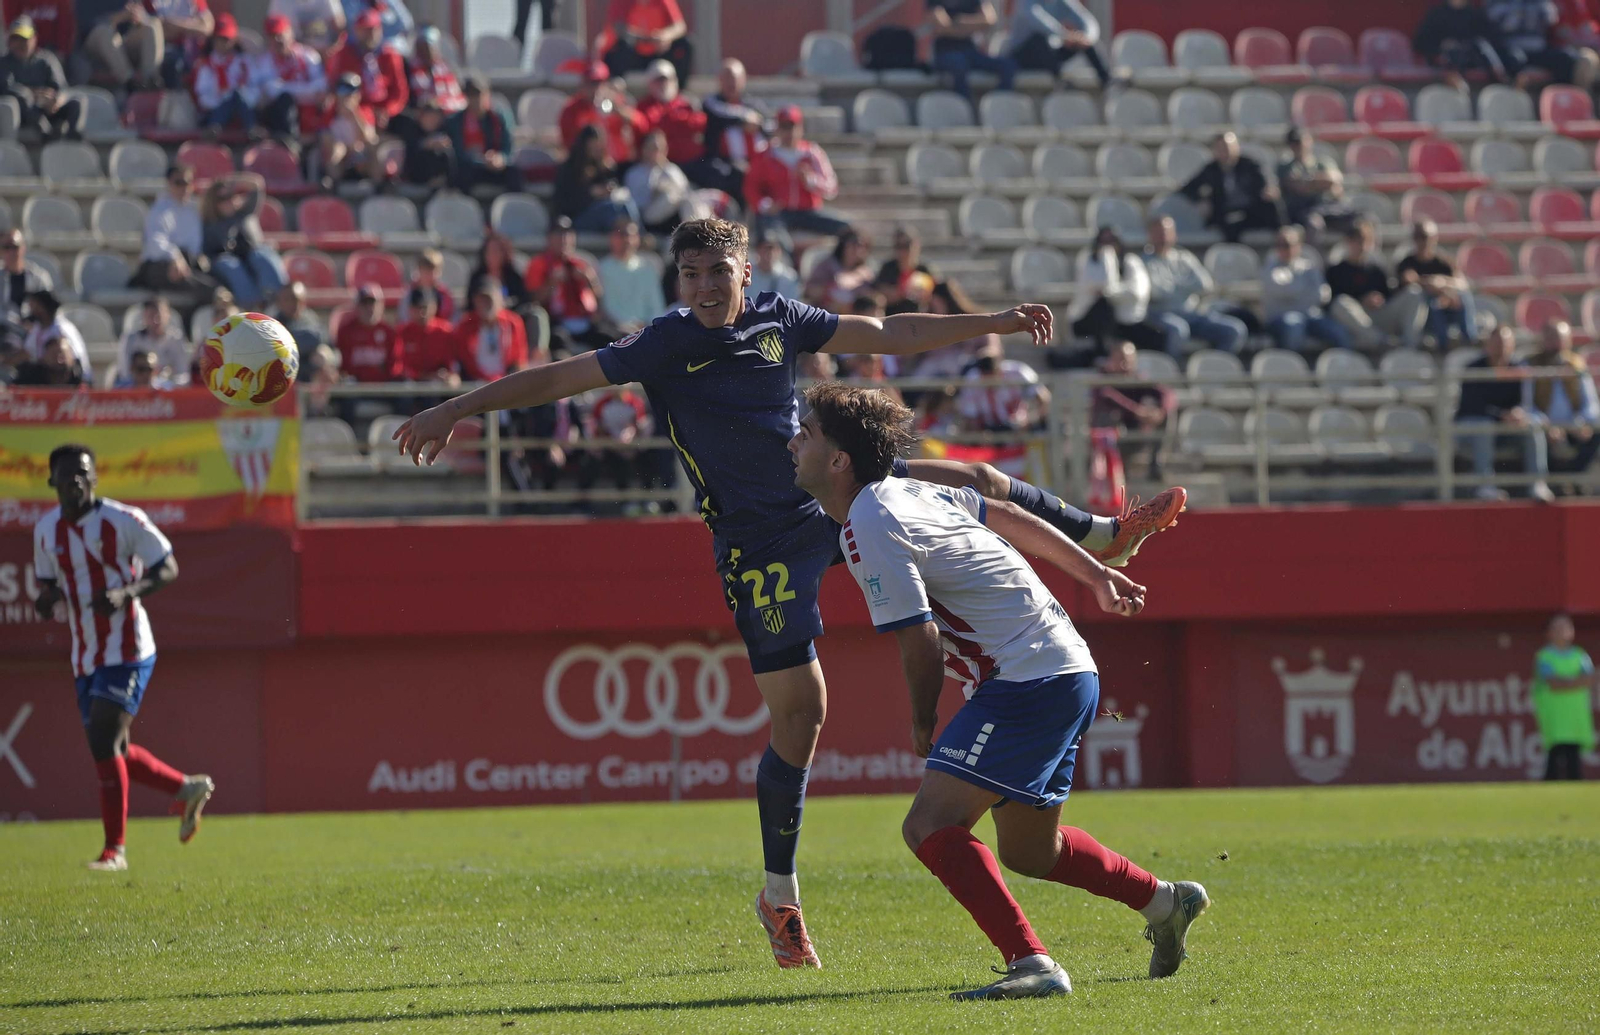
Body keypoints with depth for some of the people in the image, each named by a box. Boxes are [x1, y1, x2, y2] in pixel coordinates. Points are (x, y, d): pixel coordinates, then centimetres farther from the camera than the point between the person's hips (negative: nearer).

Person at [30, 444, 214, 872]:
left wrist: (126, 593, -22)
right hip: (85, 657, 7)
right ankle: (187, 789, 34)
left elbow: (168, 568, -5)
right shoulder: (46, 531, 6)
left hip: (127, 651, -7)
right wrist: (46, 600, -9)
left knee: (104, 741, -18)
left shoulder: (124, 520, -10)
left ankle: (115, 848, -12)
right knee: (110, 753, 11)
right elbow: (49, 582, 17)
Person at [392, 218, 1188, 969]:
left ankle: (1100, 536, 38)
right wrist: (455, 411, -16)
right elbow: (555, 378, -10)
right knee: (799, 715, -7)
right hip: (759, 545, -5)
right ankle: (779, 896, 7)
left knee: (976, 483, 9)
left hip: (828, 501, 5)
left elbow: (887, 335, 13)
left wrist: (995, 323, 14)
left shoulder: (779, 320, 3)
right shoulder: (667, 346, -10)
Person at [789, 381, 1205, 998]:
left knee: (930, 826, -20)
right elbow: (1009, 517, 24)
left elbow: (920, 642, -17)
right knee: (1028, 850, 26)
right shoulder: (906, 492, 14)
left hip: (1028, 681, -10)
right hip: (1069, 673, 10)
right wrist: (1095, 575, 34)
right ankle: (1166, 903, 41)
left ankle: (1032, 965, -29)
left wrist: (923, 727, 0)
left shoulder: (869, 528, -15)